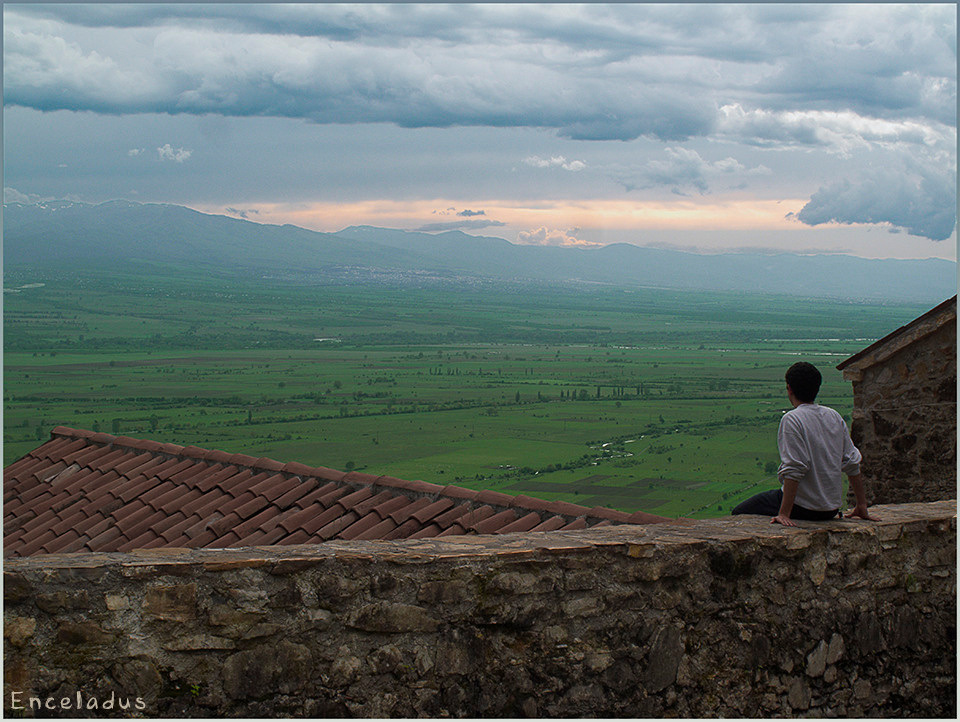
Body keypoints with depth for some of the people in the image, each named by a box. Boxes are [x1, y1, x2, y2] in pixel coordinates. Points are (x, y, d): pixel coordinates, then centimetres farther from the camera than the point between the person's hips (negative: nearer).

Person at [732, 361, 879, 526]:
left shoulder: (791, 419, -15)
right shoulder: (834, 416, 7)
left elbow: (794, 469, -23)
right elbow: (852, 463, 10)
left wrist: (784, 514, -24)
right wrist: (862, 507, 16)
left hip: (804, 507, -7)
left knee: (739, 512, 6)